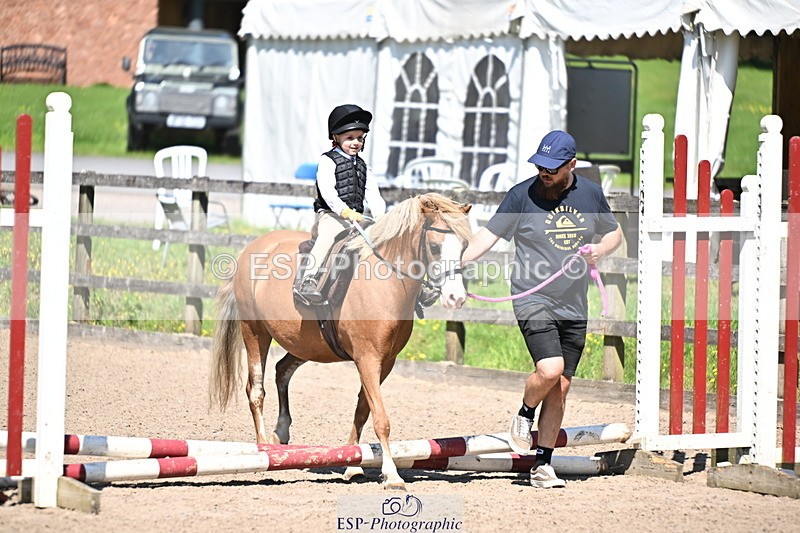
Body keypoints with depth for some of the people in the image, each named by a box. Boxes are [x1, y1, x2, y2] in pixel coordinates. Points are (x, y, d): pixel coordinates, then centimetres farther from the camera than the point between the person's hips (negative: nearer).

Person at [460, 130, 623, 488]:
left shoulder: (591, 194, 5)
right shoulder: (522, 195, -5)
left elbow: (614, 232, 19)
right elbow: (489, 234, -8)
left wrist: (600, 249, -3)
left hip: (573, 308, 4)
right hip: (533, 301, -4)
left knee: (560, 389, 4)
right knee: (550, 369, -24)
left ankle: (542, 465, 14)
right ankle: (524, 415, 8)